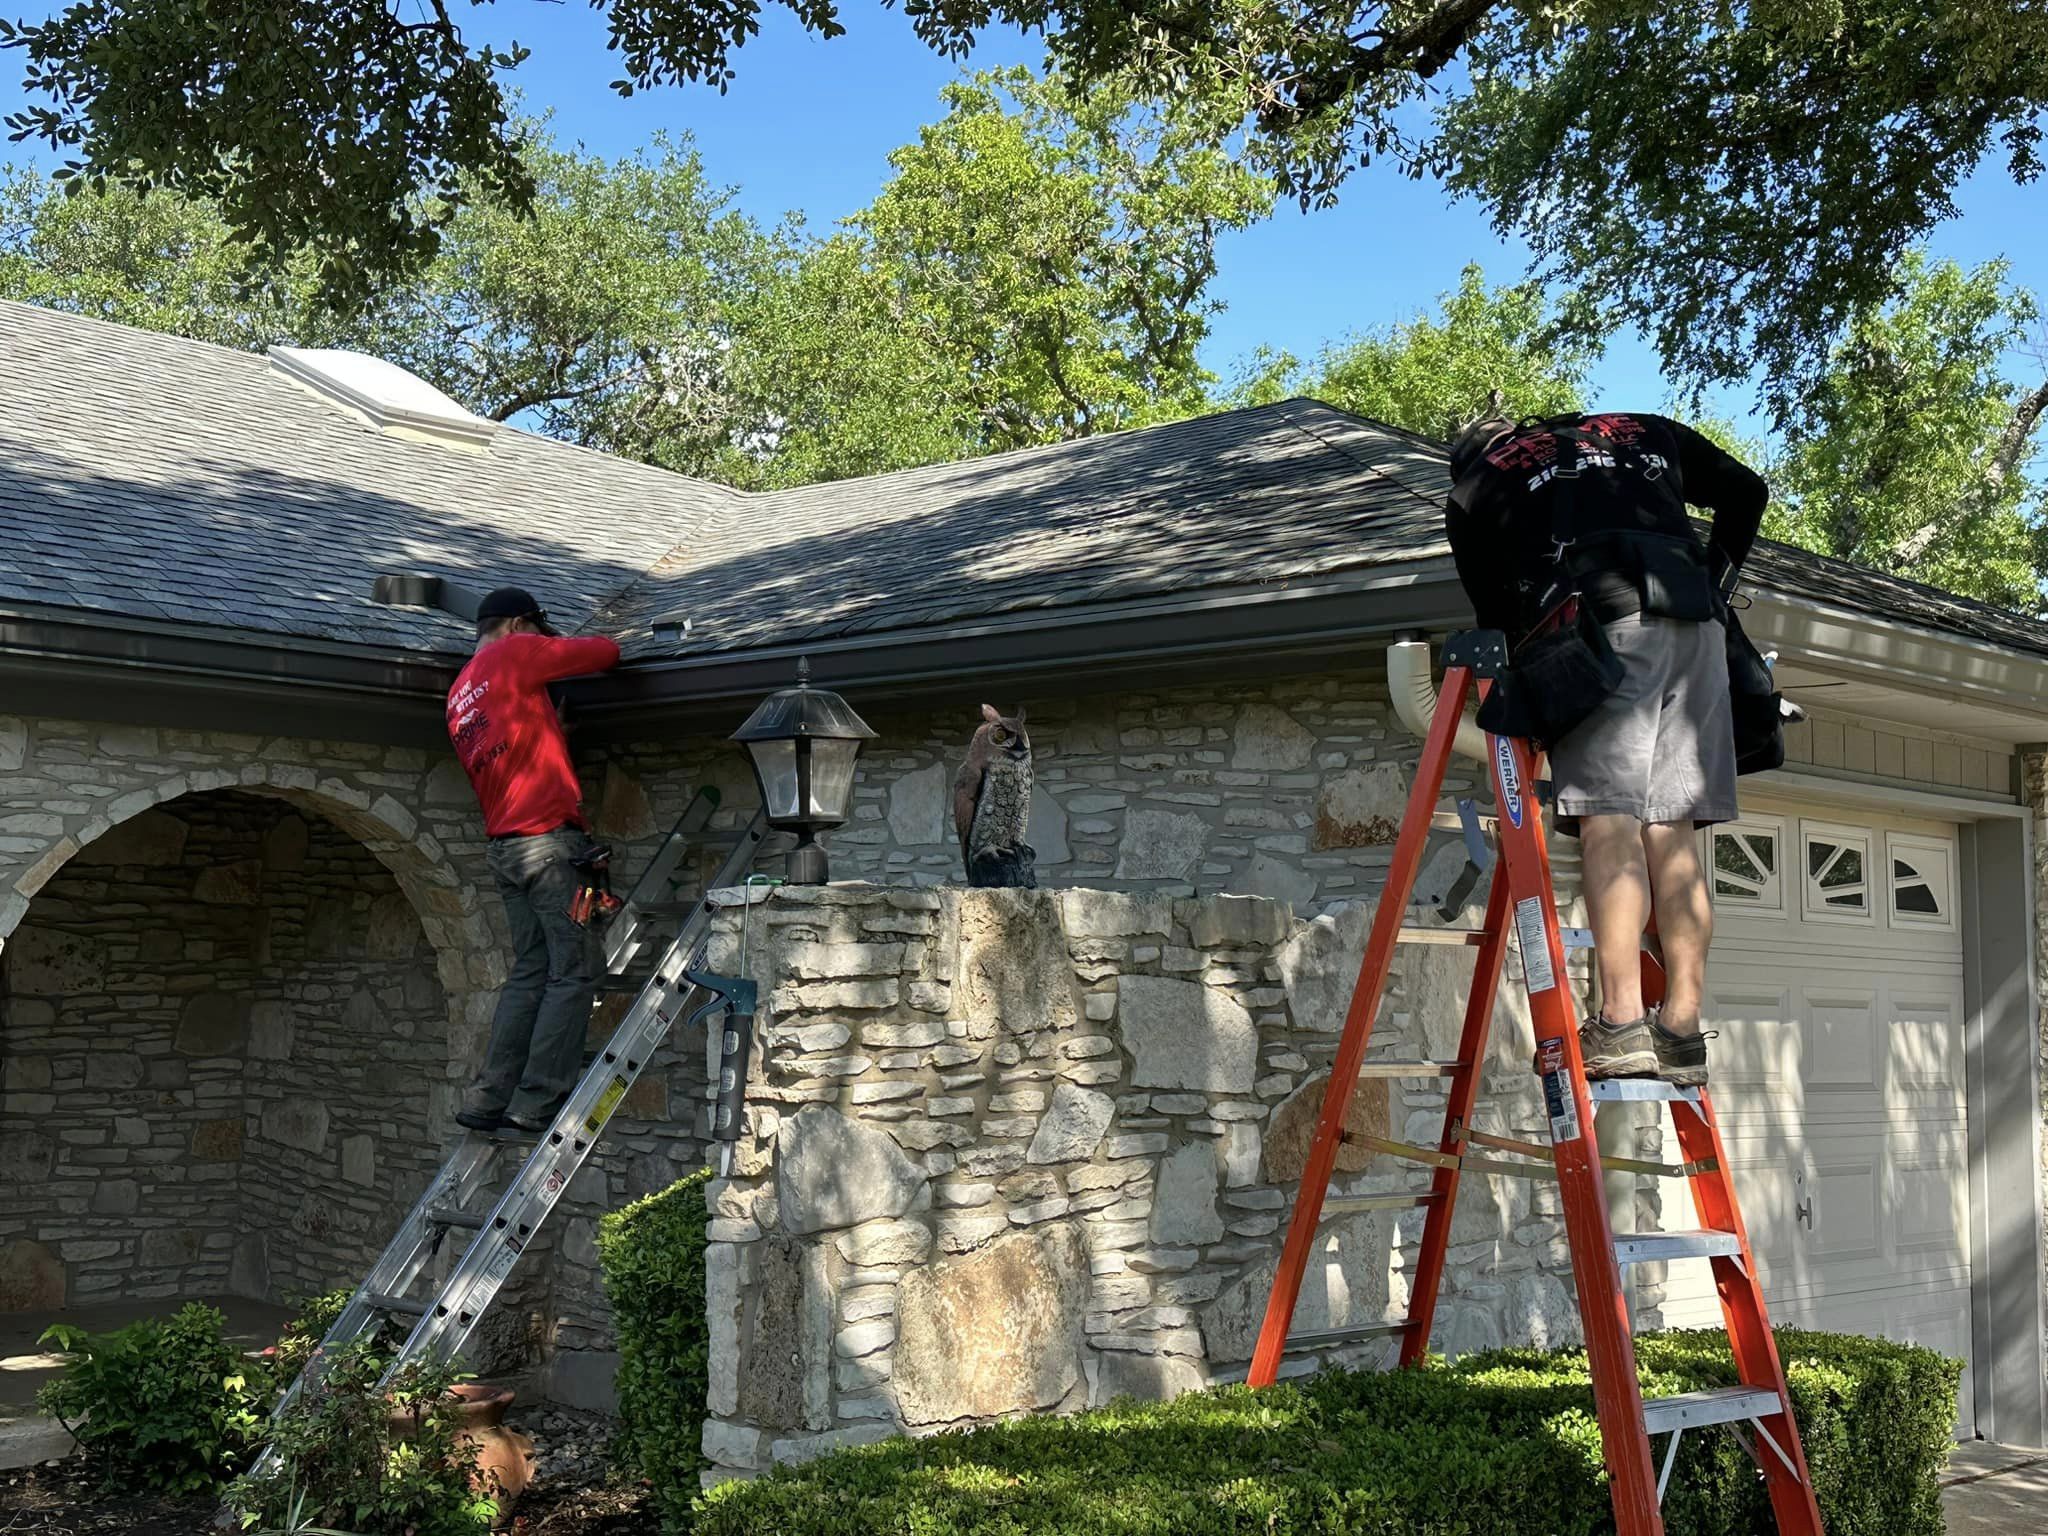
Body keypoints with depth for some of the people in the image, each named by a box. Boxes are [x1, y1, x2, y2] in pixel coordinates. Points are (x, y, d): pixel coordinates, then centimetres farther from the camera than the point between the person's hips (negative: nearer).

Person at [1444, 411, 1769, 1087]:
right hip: (1696, 624, 4)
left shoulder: (1472, 490, 21)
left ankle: (1621, 1025, -19)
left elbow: (1494, 612, 19)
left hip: (1599, 620, -4)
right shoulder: (1644, 432, 32)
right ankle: (1682, 1030, 0)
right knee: (1671, 830, 3)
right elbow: (1746, 491, 27)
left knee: (1608, 818, -9)